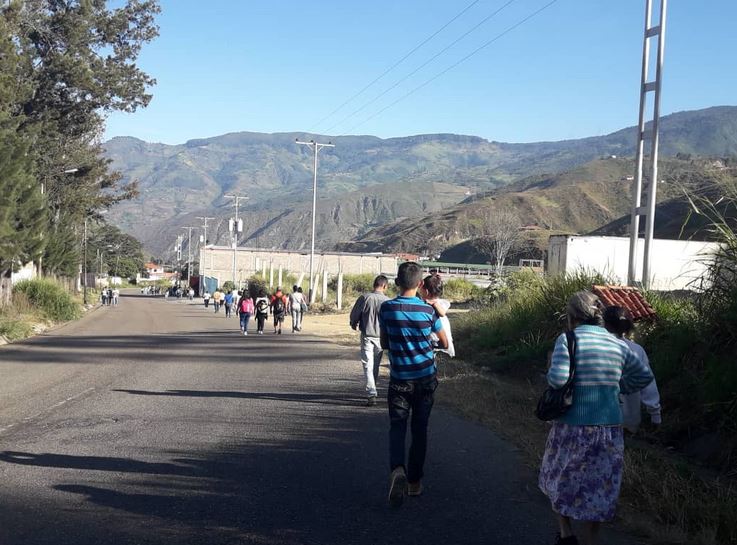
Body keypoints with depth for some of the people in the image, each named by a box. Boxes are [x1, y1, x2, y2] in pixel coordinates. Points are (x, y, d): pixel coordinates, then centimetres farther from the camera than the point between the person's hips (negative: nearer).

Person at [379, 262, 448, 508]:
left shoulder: (386, 308, -7)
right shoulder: (428, 310, -6)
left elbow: (384, 344, 4)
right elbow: (444, 343, 4)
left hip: (400, 379, -1)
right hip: (426, 378, 1)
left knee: (397, 427, 4)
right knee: (420, 429, 12)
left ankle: (397, 469, -22)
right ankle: (415, 481, 19)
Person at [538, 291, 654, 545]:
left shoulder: (568, 340, -11)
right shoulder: (618, 345, 3)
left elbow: (558, 378, -23)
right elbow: (645, 376, 14)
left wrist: (550, 373, -2)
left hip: (573, 429, -3)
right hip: (609, 429, 3)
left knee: (560, 480, 20)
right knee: (598, 490, 14)